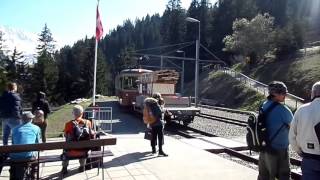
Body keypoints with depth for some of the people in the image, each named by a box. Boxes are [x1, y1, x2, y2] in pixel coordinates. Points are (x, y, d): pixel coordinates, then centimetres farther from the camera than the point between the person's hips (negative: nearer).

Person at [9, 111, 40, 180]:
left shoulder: (15, 129, 16)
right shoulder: (36, 128, 10)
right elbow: (37, 143, 17)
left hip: (15, 157, 2)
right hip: (28, 156, -2)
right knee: (35, 153, 30)